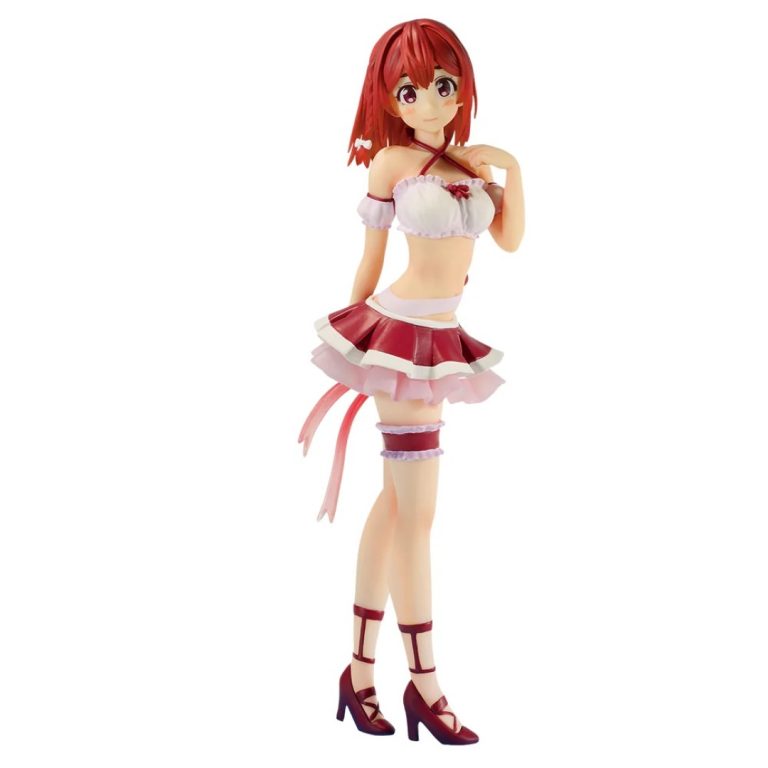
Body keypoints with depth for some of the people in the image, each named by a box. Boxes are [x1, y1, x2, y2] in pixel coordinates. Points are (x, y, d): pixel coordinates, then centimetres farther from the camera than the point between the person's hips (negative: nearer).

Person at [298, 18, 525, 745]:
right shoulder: (392, 161, -6)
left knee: (395, 502, 10)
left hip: (438, 341, 7)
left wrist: (511, 167, 0)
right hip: (400, 336, -7)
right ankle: (423, 683, 4)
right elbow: (371, 255, 0)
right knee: (418, 510, -5)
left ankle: (361, 668, 18)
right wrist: (358, 343, 6)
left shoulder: (468, 161, 10)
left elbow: (510, 238, 11)